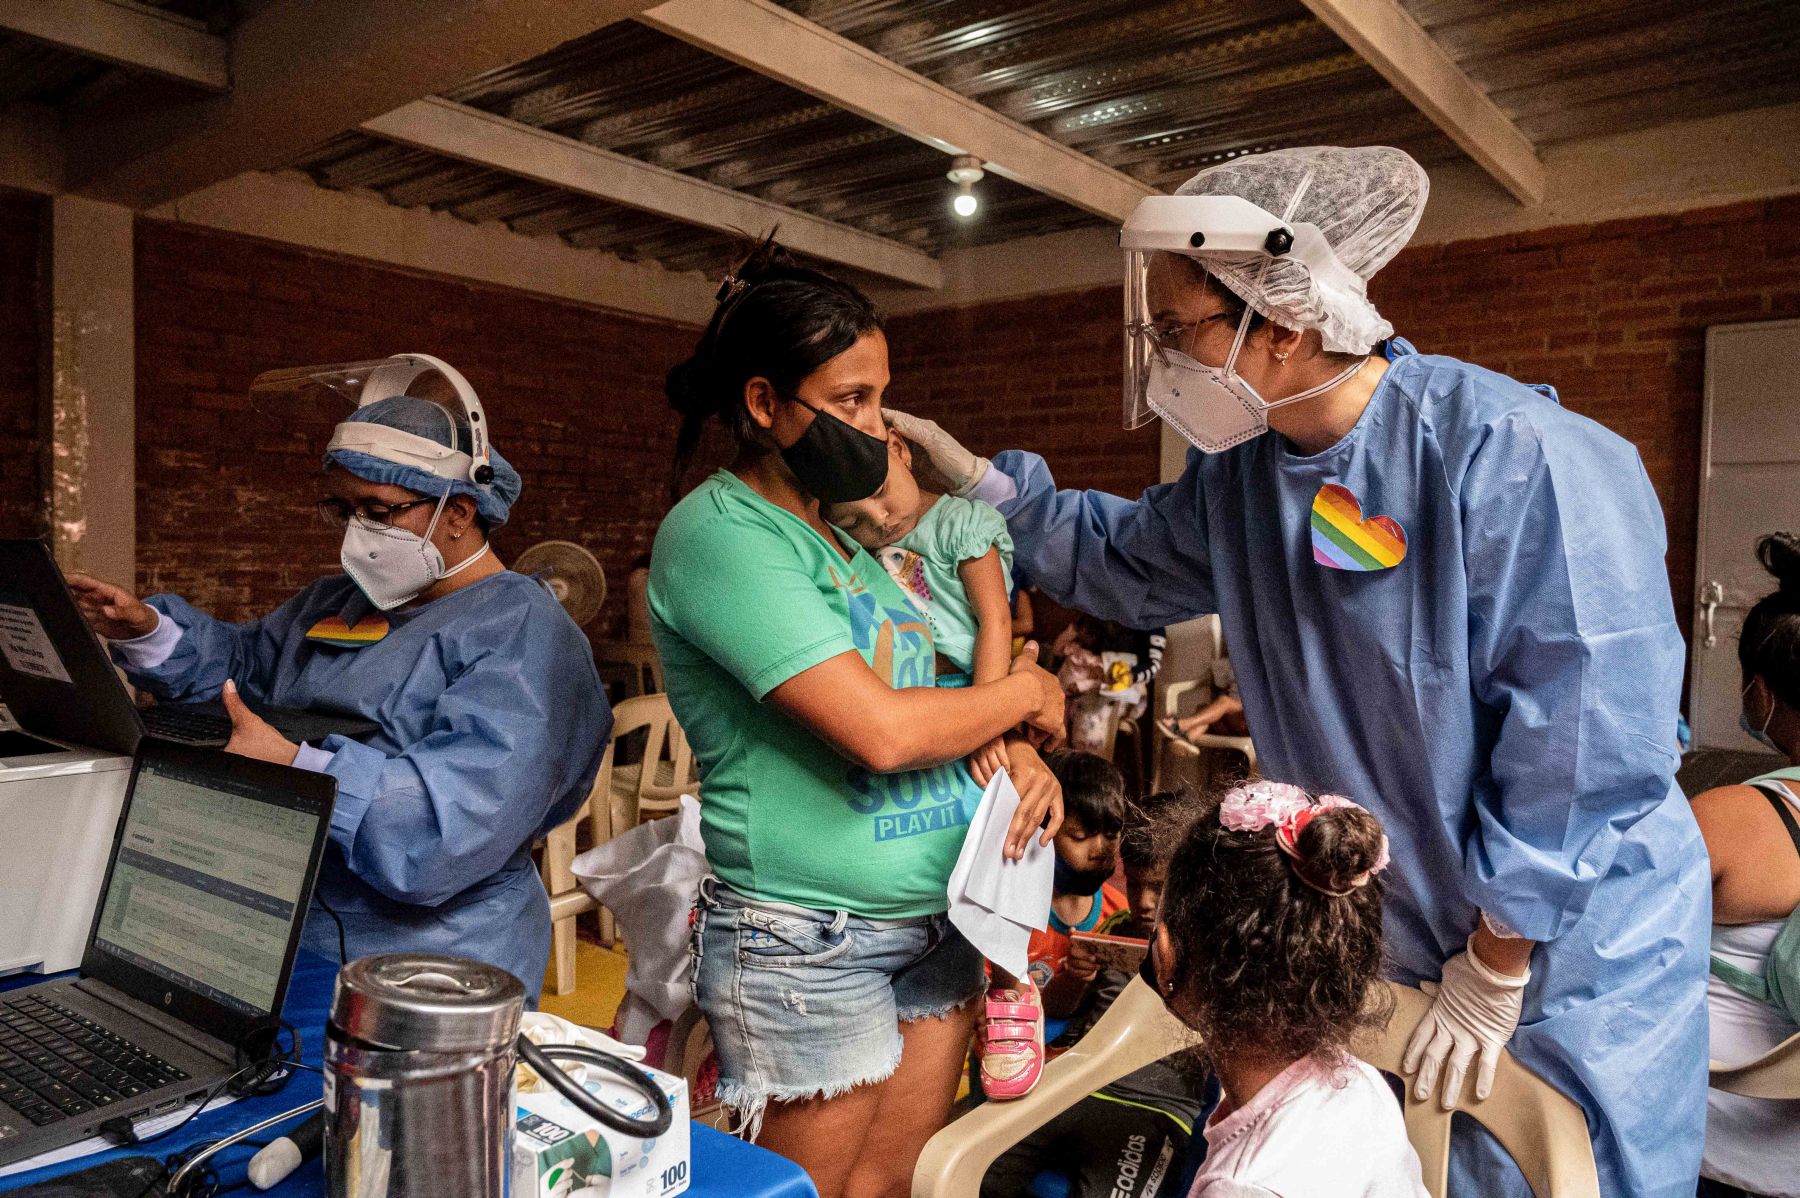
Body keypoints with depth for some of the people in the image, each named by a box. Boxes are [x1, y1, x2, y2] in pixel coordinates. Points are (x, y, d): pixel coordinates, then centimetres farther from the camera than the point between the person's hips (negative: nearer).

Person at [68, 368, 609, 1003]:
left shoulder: (521, 633, -14)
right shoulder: (336, 601, 17)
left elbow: (458, 821, -26)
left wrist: (293, 769, -32)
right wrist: (147, 630, 9)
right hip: (279, 940, 8)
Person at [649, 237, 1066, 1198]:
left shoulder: (843, 537, 12)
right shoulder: (717, 532, -15)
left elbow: (932, 698, 15)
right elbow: (878, 729, -23)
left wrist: (1019, 756, -6)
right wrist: (1025, 695, -7)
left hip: (937, 924, 8)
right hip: (810, 950, -7)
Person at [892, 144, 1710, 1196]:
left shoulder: (1518, 460, -26)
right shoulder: (1238, 473, -4)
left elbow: (1582, 746, -25)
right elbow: (1120, 559, 14)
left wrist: (1493, 970, -17)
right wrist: (980, 479, 5)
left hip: (1573, 950, -5)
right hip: (1380, 946, 6)